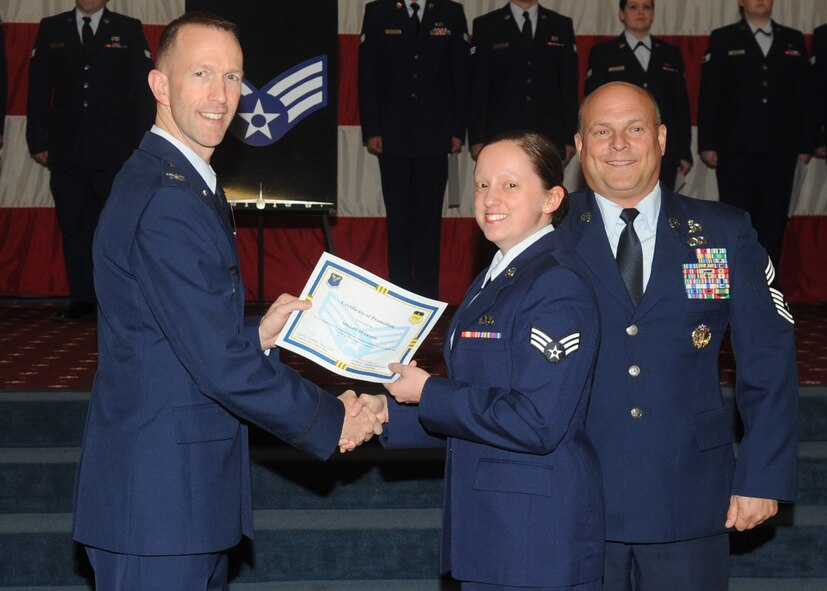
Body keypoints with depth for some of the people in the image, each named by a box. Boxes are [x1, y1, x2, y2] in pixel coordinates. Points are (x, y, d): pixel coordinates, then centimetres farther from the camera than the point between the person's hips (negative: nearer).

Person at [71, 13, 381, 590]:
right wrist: (332, 420, -11)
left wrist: (258, 334, 5)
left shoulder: (187, 185, 14)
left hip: (192, 492, 10)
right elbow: (220, 364, -22)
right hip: (159, 497, -10)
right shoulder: (167, 200, -20)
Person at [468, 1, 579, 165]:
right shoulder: (486, 25, 6)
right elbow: (478, 86, 4)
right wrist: (477, 139, -3)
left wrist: (569, 137, 3)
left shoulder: (562, 25, 11)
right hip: (500, 139, -1)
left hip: (550, 139, 1)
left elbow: (570, 86, 10)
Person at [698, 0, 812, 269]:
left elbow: (804, 95, 11)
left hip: (780, 148, 2)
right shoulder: (723, 39, 5)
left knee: (774, 218, 3)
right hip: (735, 146, -2)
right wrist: (707, 144, -5)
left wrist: (805, 143, 6)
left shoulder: (794, 40, 12)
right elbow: (709, 94, 1)